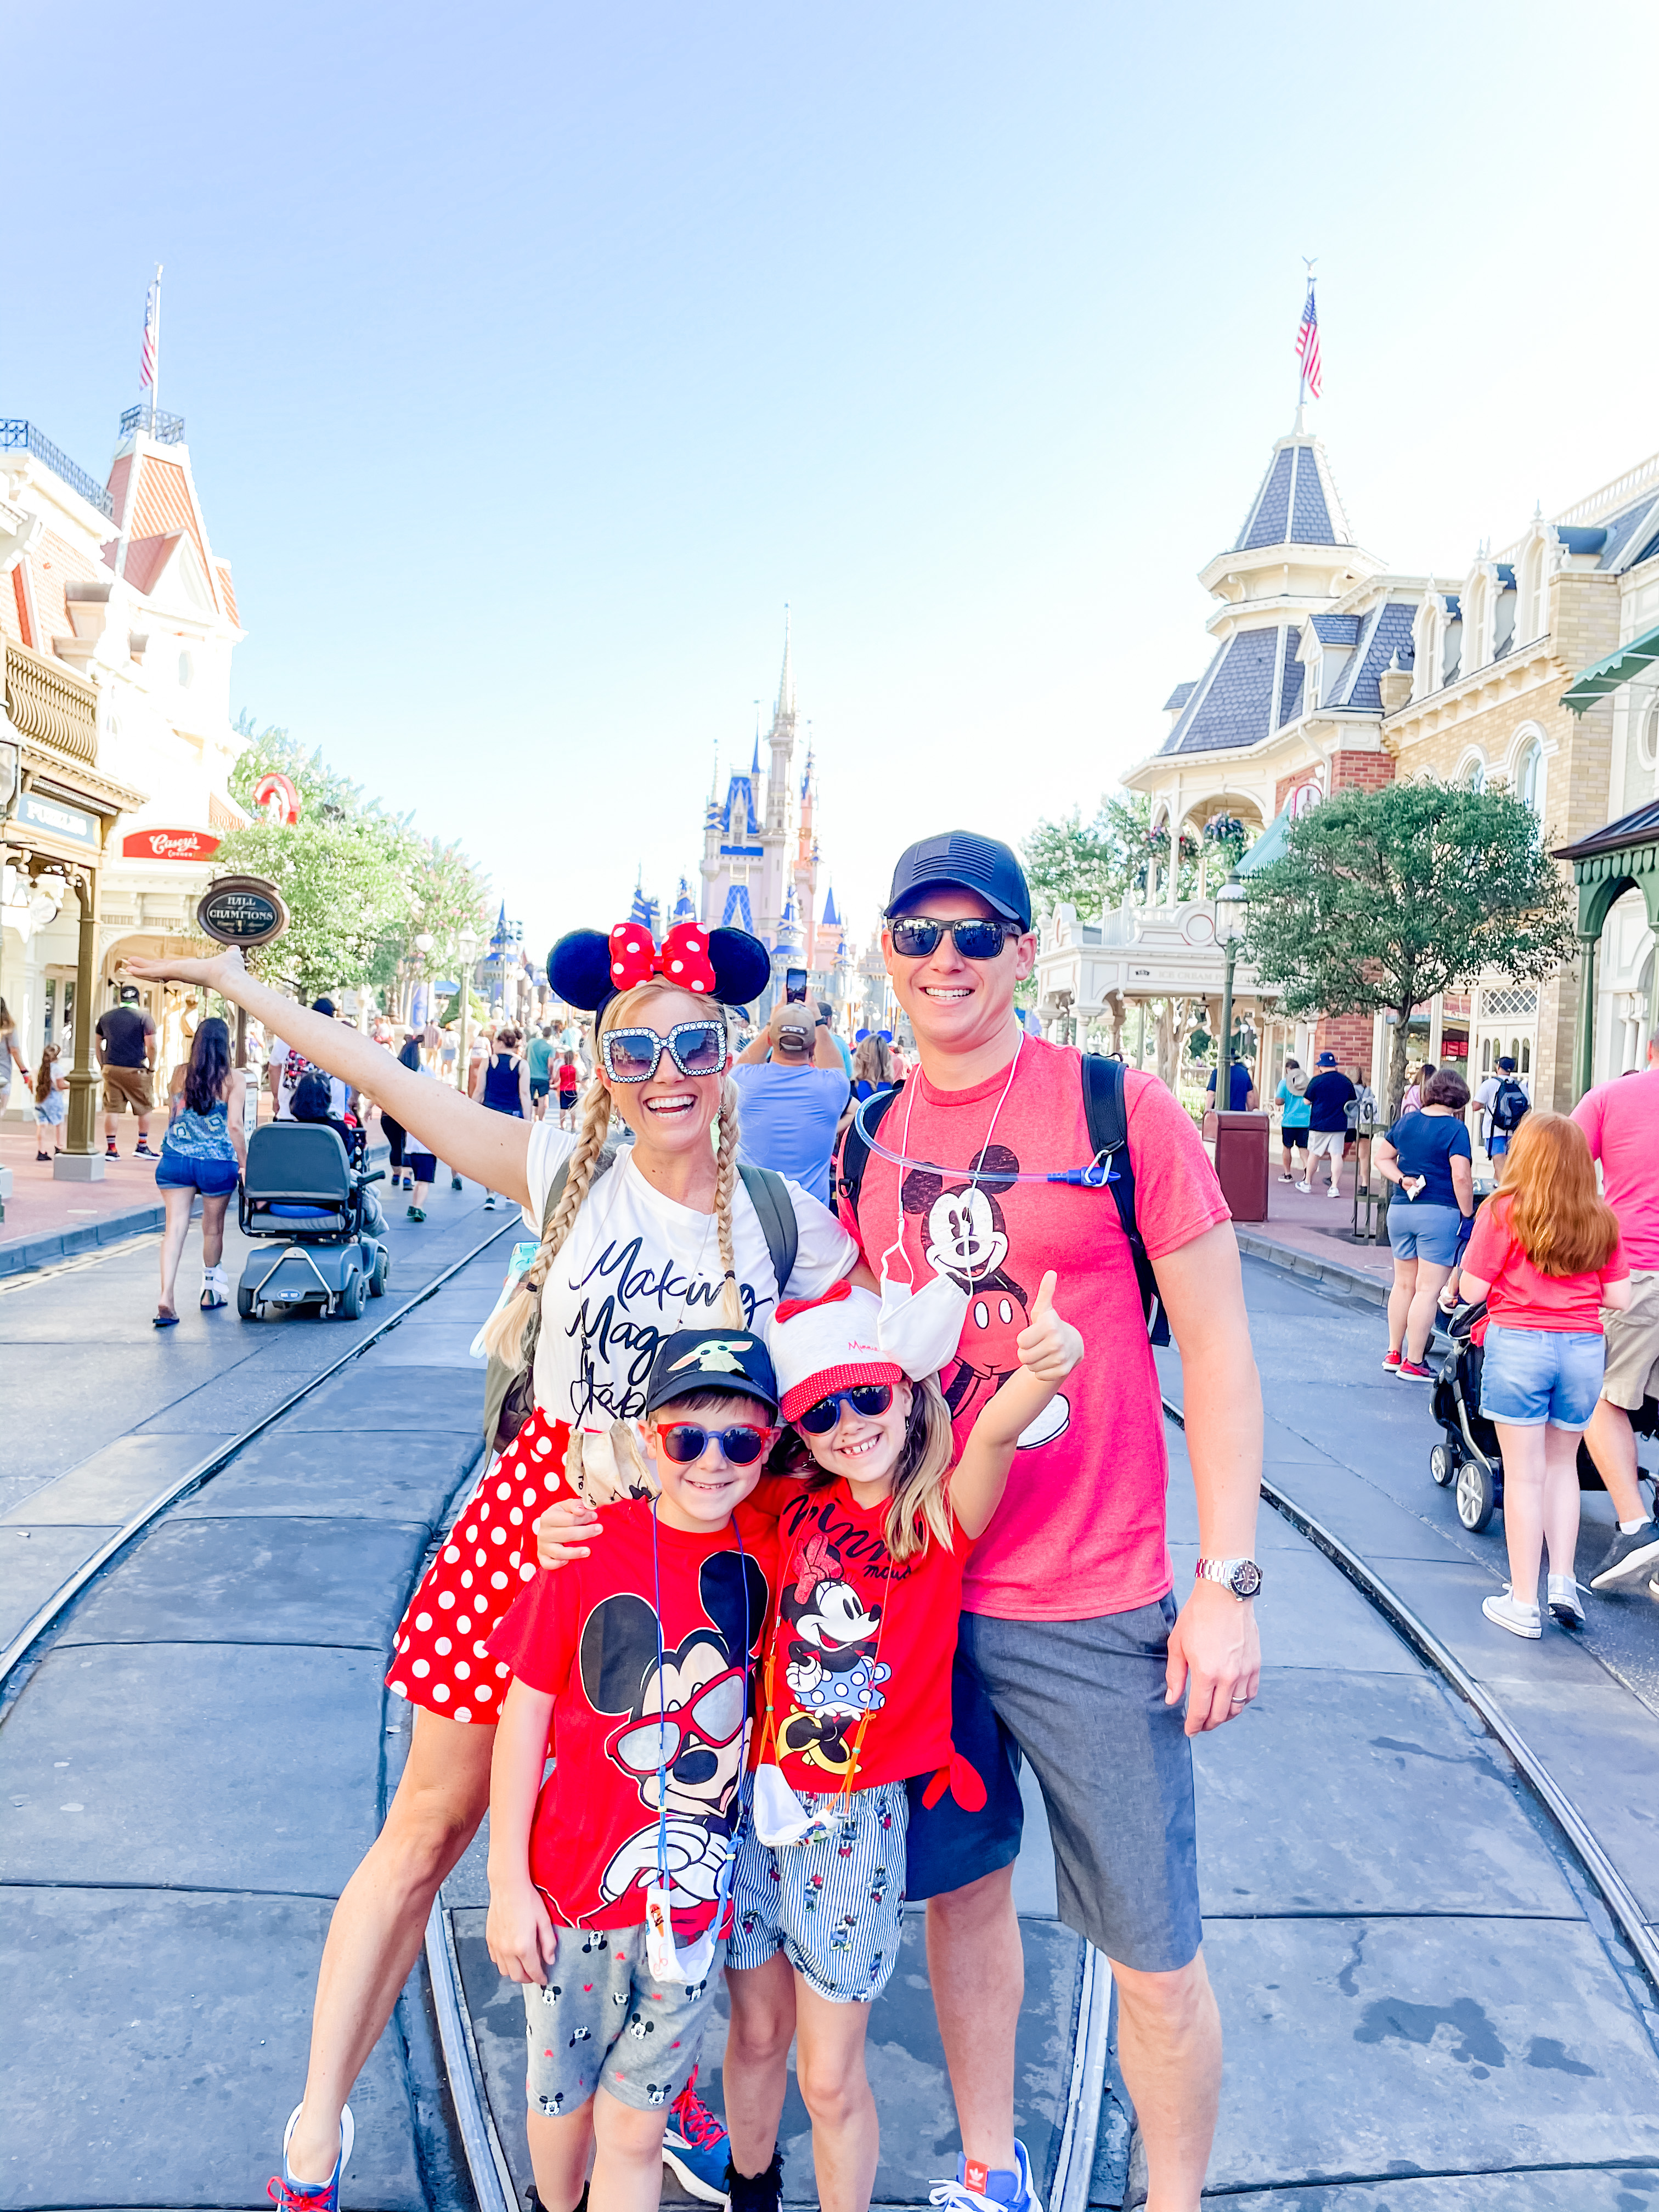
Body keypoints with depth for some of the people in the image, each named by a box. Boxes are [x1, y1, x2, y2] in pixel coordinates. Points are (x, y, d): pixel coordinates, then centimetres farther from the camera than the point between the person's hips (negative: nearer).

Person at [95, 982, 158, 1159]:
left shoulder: (106, 1017, 10)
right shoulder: (144, 1017, -4)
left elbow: (97, 1044, 15)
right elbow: (151, 1046, -10)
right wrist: (151, 1067, 1)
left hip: (111, 1069, 4)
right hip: (135, 1070, -4)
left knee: (111, 1108, 6)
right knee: (146, 1108, 11)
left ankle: (111, 1148, 4)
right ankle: (142, 1146, 13)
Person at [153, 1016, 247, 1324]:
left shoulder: (180, 1073, 5)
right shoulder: (232, 1077, -5)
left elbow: (171, 1117, 16)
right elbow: (235, 1125, -10)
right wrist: (244, 1162, -2)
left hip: (176, 1159, 2)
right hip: (218, 1162, -2)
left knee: (175, 1227, -2)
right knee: (213, 1228, 14)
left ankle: (167, 1297, -16)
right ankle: (212, 1291, 31)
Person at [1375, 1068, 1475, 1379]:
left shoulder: (1406, 1121, 9)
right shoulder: (1456, 1129, -10)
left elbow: (1382, 1158, 16)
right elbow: (1461, 1177, -16)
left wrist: (1401, 1179, 4)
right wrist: (1467, 1214, -6)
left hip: (1400, 1210, 6)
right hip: (1440, 1213, -6)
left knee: (1403, 1284, 17)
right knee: (1428, 1289, -2)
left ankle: (1394, 1353, 23)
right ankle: (1413, 1363, 0)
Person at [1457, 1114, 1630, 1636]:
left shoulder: (1503, 1212, -8)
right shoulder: (1601, 1221, 4)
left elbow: (1472, 1290, -9)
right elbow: (1620, 1299, 5)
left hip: (1518, 1342, -3)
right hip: (1584, 1348, 3)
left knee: (1524, 1474, 4)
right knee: (1562, 1464, 22)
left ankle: (1523, 1604, 10)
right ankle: (1563, 1580, 17)